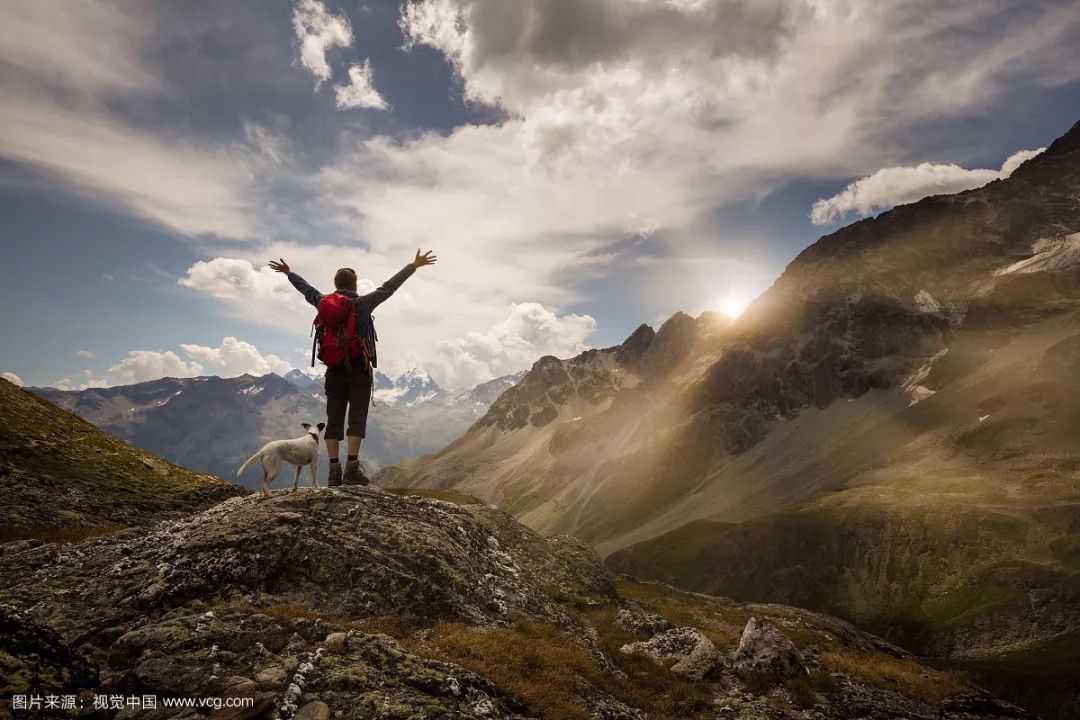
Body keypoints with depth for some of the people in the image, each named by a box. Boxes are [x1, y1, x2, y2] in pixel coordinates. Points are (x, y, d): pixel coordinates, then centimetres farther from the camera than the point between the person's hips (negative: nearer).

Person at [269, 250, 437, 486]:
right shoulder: (362, 303, -5)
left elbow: (307, 290, 24)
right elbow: (389, 287, -5)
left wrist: (288, 273, 43)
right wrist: (414, 266, -1)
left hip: (334, 369, 4)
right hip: (359, 368, -4)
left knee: (334, 420, 5)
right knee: (357, 418, -4)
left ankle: (334, 472, 4)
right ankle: (351, 468, -10)